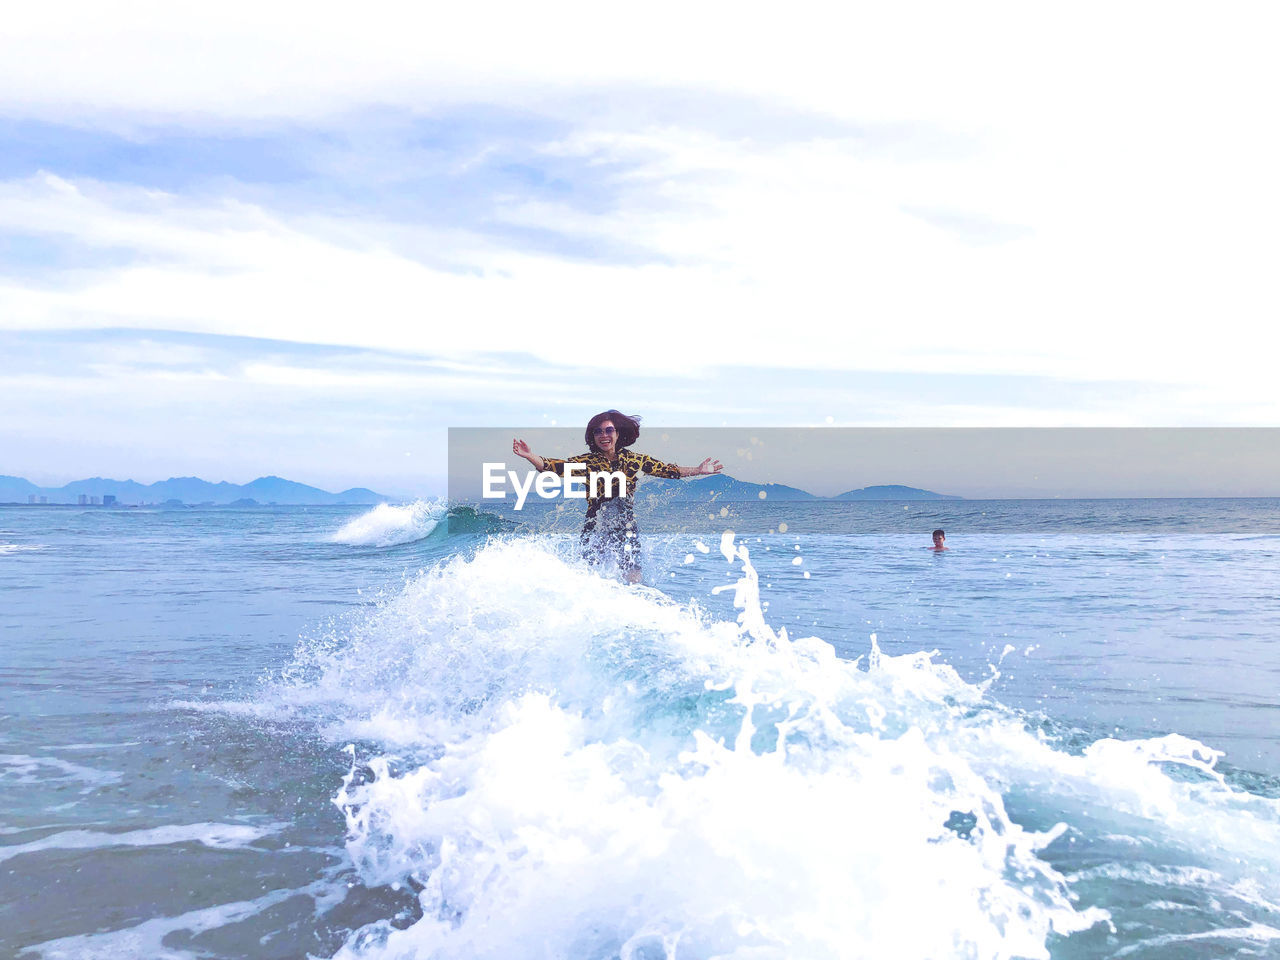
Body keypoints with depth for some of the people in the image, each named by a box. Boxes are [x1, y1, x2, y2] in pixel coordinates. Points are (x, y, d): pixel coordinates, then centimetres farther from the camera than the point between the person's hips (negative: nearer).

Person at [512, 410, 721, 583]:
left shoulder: (634, 459, 6)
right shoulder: (586, 461, -1)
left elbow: (665, 470, 15)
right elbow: (555, 467, -10)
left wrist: (699, 470, 16)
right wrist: (530, 456, -25)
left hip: (626, 530, 2)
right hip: (596, 530, -1)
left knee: (634, 580, -6)